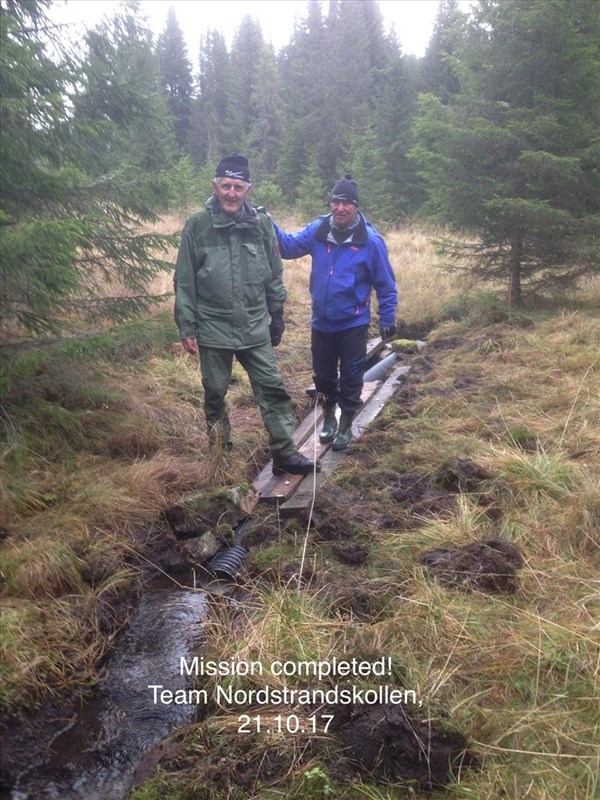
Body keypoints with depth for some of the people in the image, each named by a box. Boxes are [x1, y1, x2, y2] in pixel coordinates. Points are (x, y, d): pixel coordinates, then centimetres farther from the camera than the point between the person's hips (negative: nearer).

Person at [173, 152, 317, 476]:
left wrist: (277, 317, 11)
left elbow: (274, 276, 9)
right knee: (215, 394, 11)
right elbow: (184, 282, -3)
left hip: (255, 328, 2)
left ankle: (284, 454, 10)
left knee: (273, 389, 0)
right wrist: (186, 328, -5)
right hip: (213, 329, -1)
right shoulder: (197, 225, -6)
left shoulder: (262, 224, 0)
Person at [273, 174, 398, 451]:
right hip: (321, 322, 3)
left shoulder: (370, 240, -13)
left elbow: (386, 284, -7)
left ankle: (346, 426, 28)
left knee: (350, 379, 9)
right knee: (323, 376, 17)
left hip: (353, 325, -3)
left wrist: (387, 319, -6)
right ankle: (328, 418, 39)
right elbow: (289, 246, -3)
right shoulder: (317, 230, -4)